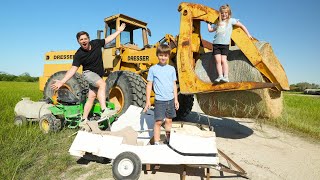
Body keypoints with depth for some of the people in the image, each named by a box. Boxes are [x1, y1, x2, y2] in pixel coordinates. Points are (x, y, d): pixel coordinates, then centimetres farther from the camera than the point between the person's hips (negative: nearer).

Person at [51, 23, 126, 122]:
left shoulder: (96, 43, -7)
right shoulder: (78, 55, -17)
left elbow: (108, 39, 8)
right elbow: (73, 69, -19)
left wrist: (119, 30, 13)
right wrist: (62, 81, -28)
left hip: (98, 75, 5)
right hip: (88, 73, -5)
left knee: (91, 97, 5)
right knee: (102, 84, -34)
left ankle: (84, 120, 15)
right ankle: (104, 111, -41)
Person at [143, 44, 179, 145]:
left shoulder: (171, 69, 6)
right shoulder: (153, 69, -2)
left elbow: (174, 85, 10)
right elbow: (149, 85, 0)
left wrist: (176, 99, 6)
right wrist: (148, 101, -3)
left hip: (170, 99, 3)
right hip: (159, 100, -3)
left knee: (169, 120, 14)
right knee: (158, 121, -1)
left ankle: (169, 140, 29)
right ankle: (156, 142, 9)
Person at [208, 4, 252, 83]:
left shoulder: (231, 20, 11)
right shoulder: (218, 23, 21)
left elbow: (242, 26, 16)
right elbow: (210, 29, 28)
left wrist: (248, 34, 17)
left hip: (225, 44, -3)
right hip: (216, 44, 3)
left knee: (223, 60, -13)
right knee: (218, 60, -10)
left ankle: (226, 76, -15)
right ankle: (220, 76, -13)